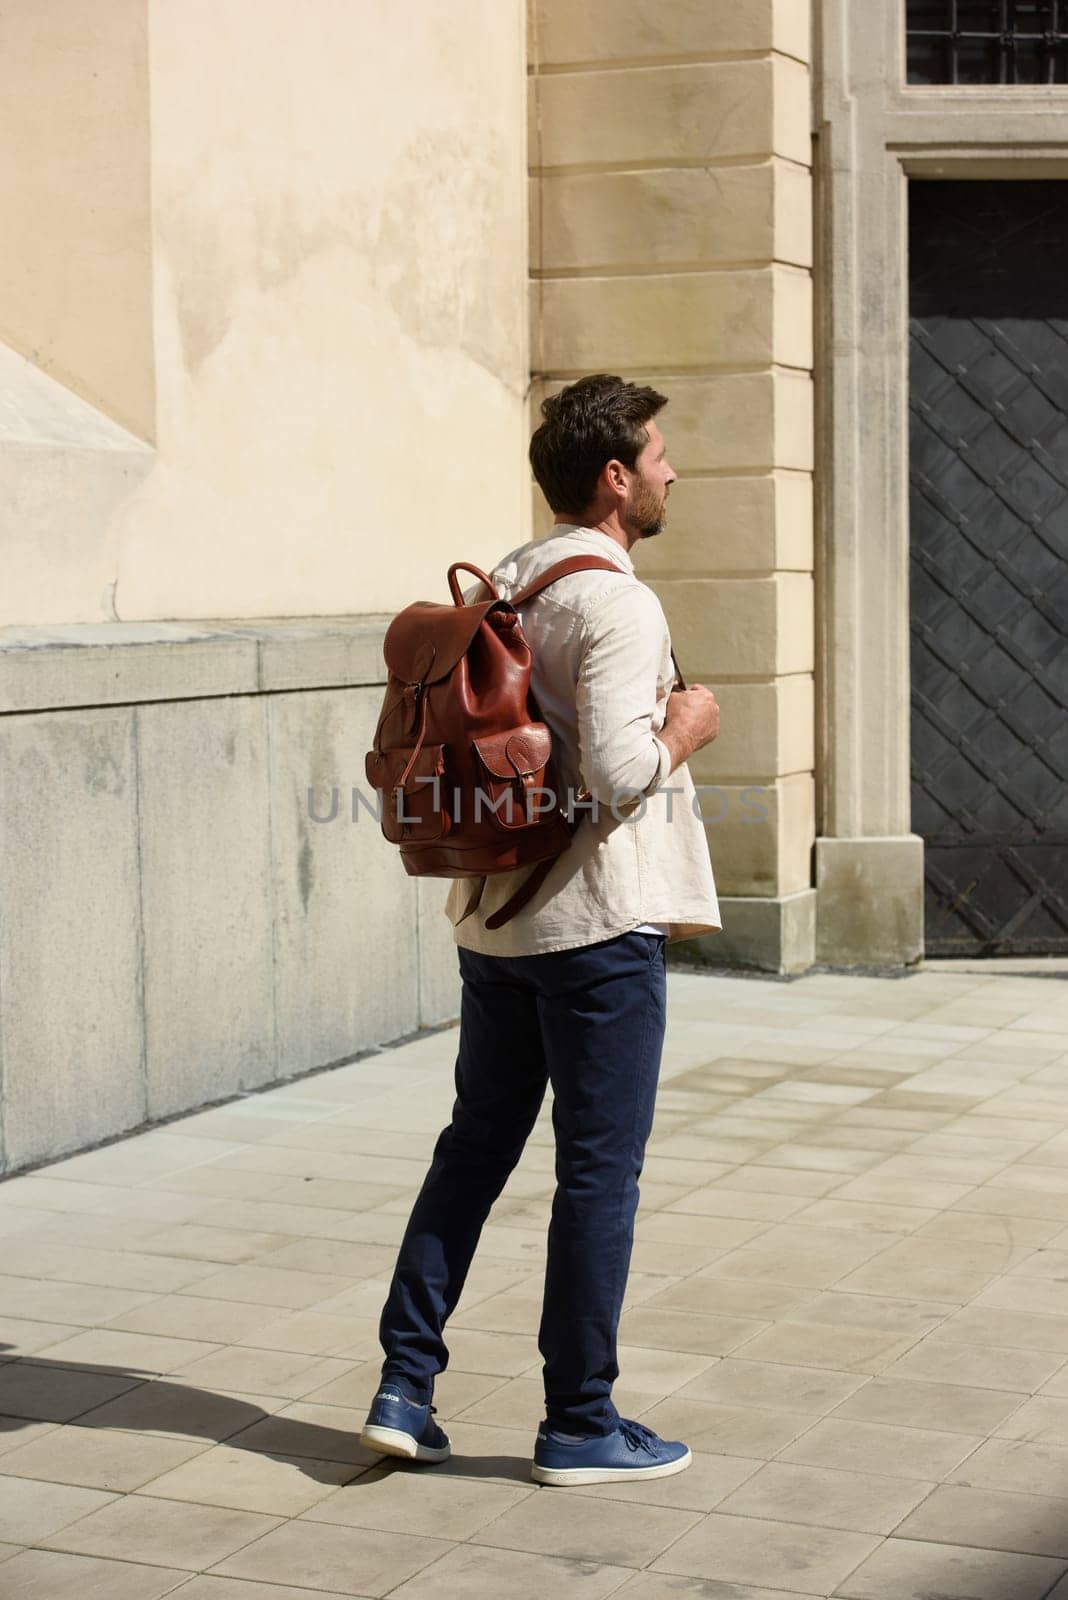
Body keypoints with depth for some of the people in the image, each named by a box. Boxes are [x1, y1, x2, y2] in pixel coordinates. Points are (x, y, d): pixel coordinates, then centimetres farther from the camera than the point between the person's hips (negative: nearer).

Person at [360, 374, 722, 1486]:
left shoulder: (494, 588, 10)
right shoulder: (615, 604, -15)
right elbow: (616, 772, -24)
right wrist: (684, 730, -7)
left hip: (491, 919, 8)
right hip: (596, 924, -8)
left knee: (475, 1145, 16)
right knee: (600, 1172, 2)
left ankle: (404, 1386, 16)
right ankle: (579, 1424, 10)